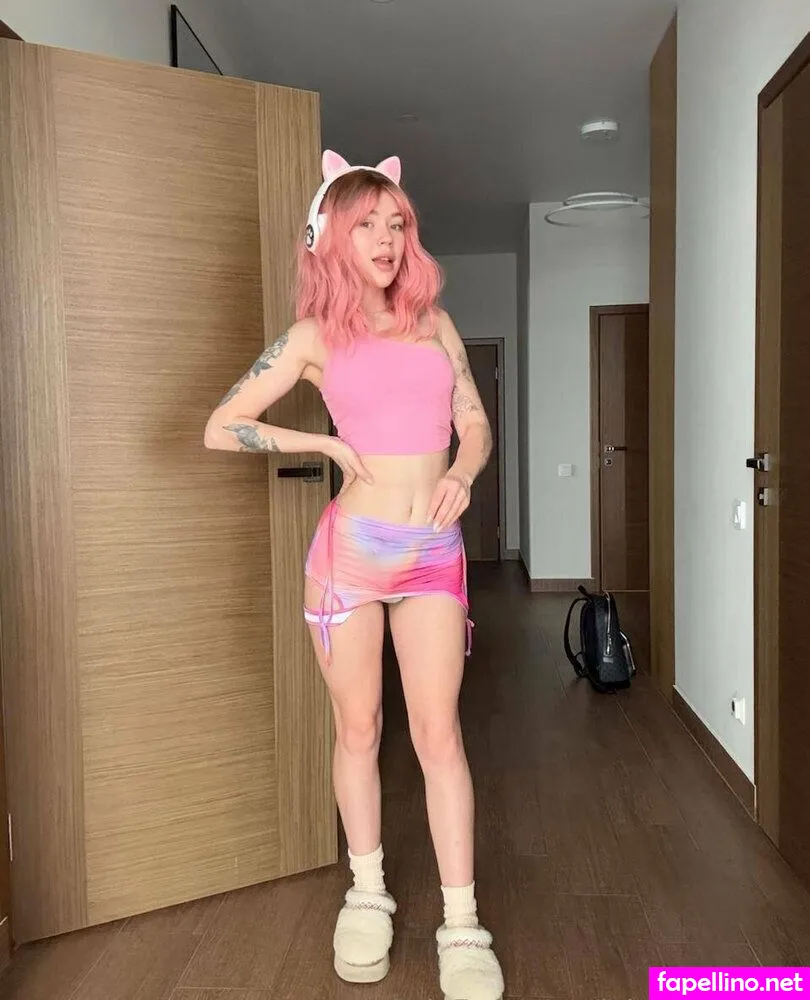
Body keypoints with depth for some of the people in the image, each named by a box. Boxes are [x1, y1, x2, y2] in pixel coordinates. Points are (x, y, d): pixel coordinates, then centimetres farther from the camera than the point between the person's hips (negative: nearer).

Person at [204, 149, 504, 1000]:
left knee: (439, 731, 2)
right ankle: (367, 896, 30)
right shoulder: (315, 335, 2)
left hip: (434, 552, 2)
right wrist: (329, 445, -4)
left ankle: (462, 927, 12)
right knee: (357, 728, 10)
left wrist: (462, 472, -6)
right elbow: (219, 429, 0)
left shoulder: (435, 323, 11)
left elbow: (477, 426, 15)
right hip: (350, 547, -1)